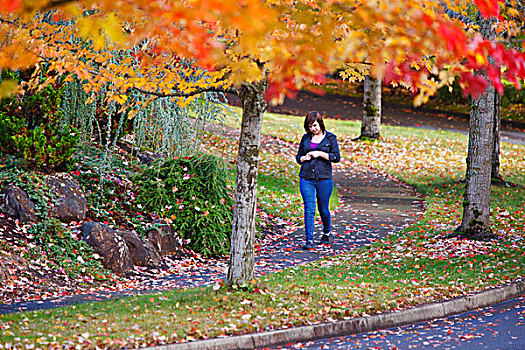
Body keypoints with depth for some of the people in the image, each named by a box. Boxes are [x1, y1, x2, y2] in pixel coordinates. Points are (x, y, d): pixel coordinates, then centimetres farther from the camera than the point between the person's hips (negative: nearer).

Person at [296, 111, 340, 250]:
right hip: (306, 178, 2)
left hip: (324, 178, -2)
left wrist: (320, 154, -13)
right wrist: (304, 158, -5)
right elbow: (298, 157, 18)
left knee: (323, 209, 7)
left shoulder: (330, 138, 2)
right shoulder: (306, 138, 11)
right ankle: (309, 240, -12)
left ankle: (326, 232, 35)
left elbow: (336, 157, -4)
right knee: (309, 208, -10)